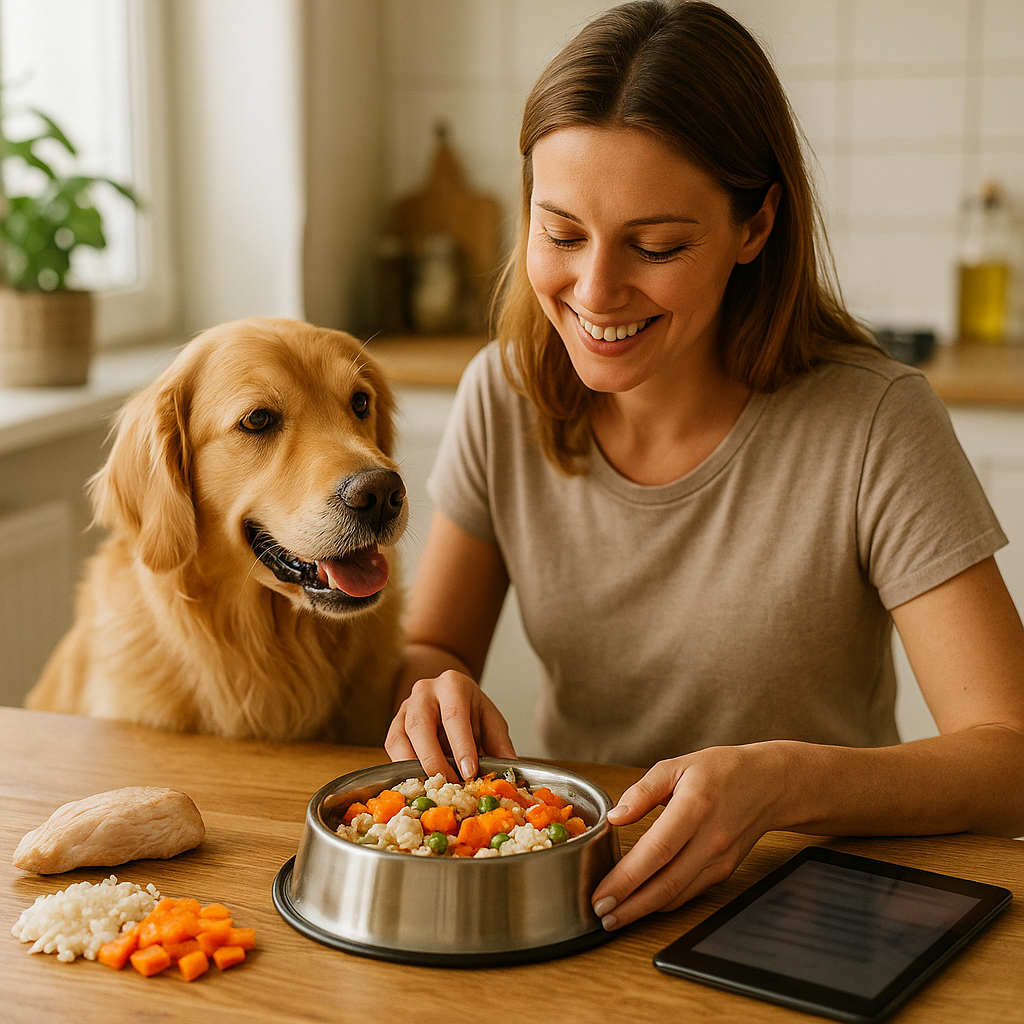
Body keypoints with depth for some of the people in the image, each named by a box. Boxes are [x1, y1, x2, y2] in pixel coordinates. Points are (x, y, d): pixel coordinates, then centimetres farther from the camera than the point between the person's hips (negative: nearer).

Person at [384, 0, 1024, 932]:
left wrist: (784, 782, -35)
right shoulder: (504, 398, -5)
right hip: (565, 885, 3)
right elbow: (427, 646, 7)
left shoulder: (874, 428, -17)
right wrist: (434, 690, -17)